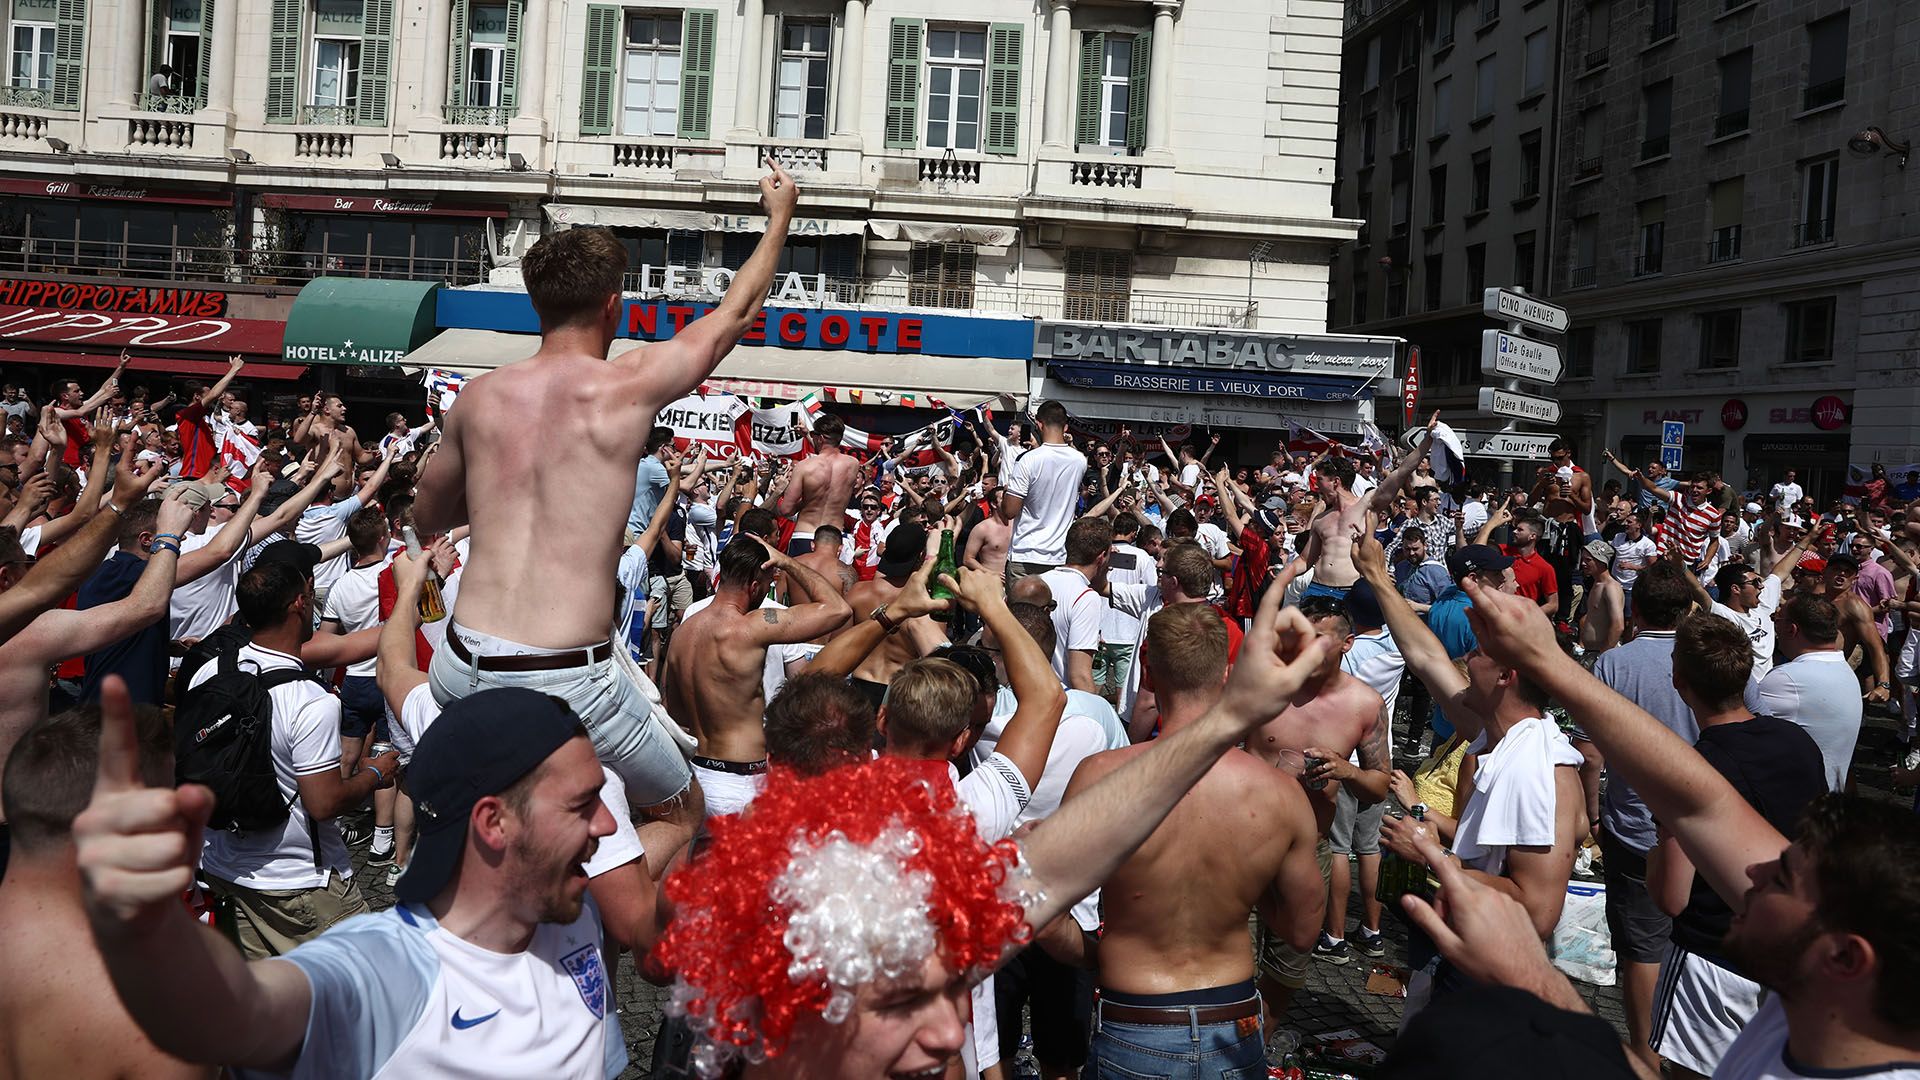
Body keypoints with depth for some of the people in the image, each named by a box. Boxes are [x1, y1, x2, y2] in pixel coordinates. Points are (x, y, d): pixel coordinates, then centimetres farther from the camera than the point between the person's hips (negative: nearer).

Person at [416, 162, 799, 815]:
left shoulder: (479, 397, 6)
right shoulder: (628, 386, -6)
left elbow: (428, 517, 23)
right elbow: (738, 311, 12)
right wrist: (781, 216, 26)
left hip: (461, 667, 5)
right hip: (566, 681, -4)